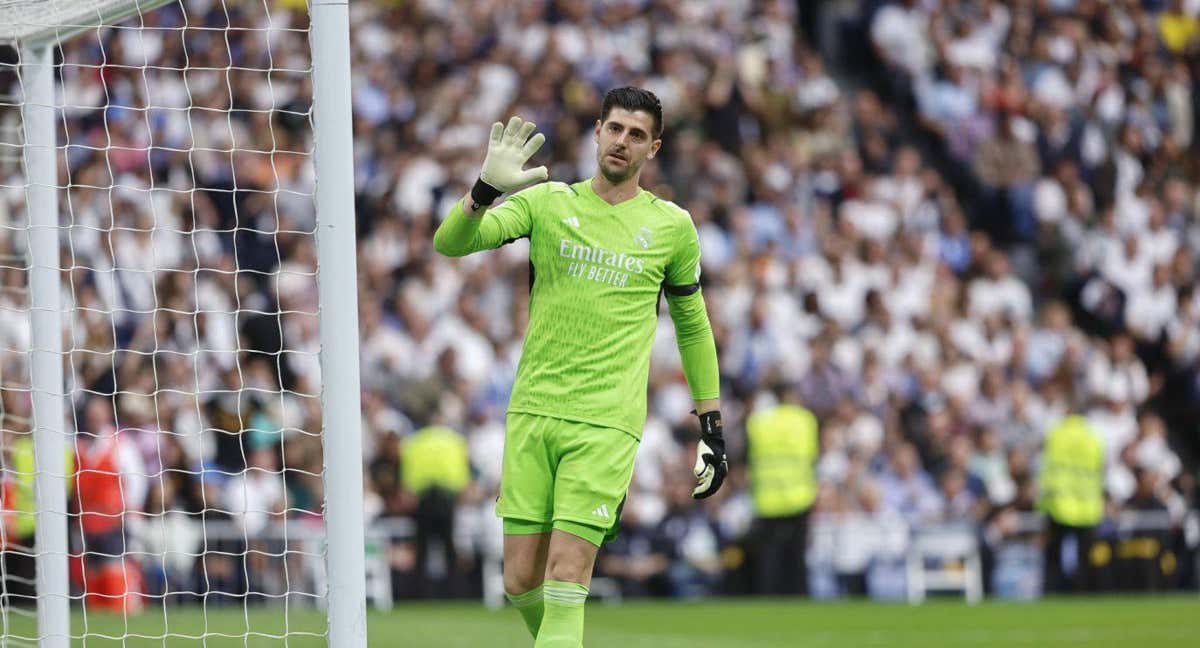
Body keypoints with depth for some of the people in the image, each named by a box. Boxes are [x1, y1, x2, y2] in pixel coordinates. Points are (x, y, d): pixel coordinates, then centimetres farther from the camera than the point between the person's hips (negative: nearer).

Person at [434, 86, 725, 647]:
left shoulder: (672, 226, 7)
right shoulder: (548, 202, 6)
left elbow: (692, 326, 18)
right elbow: (450, 243, -5)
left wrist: (712, 427, 16)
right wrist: (486, 190, -24)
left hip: (607, 425, -2)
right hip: (532, 411, 2)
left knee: (566, 579, -14)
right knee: (520, 581, 1)